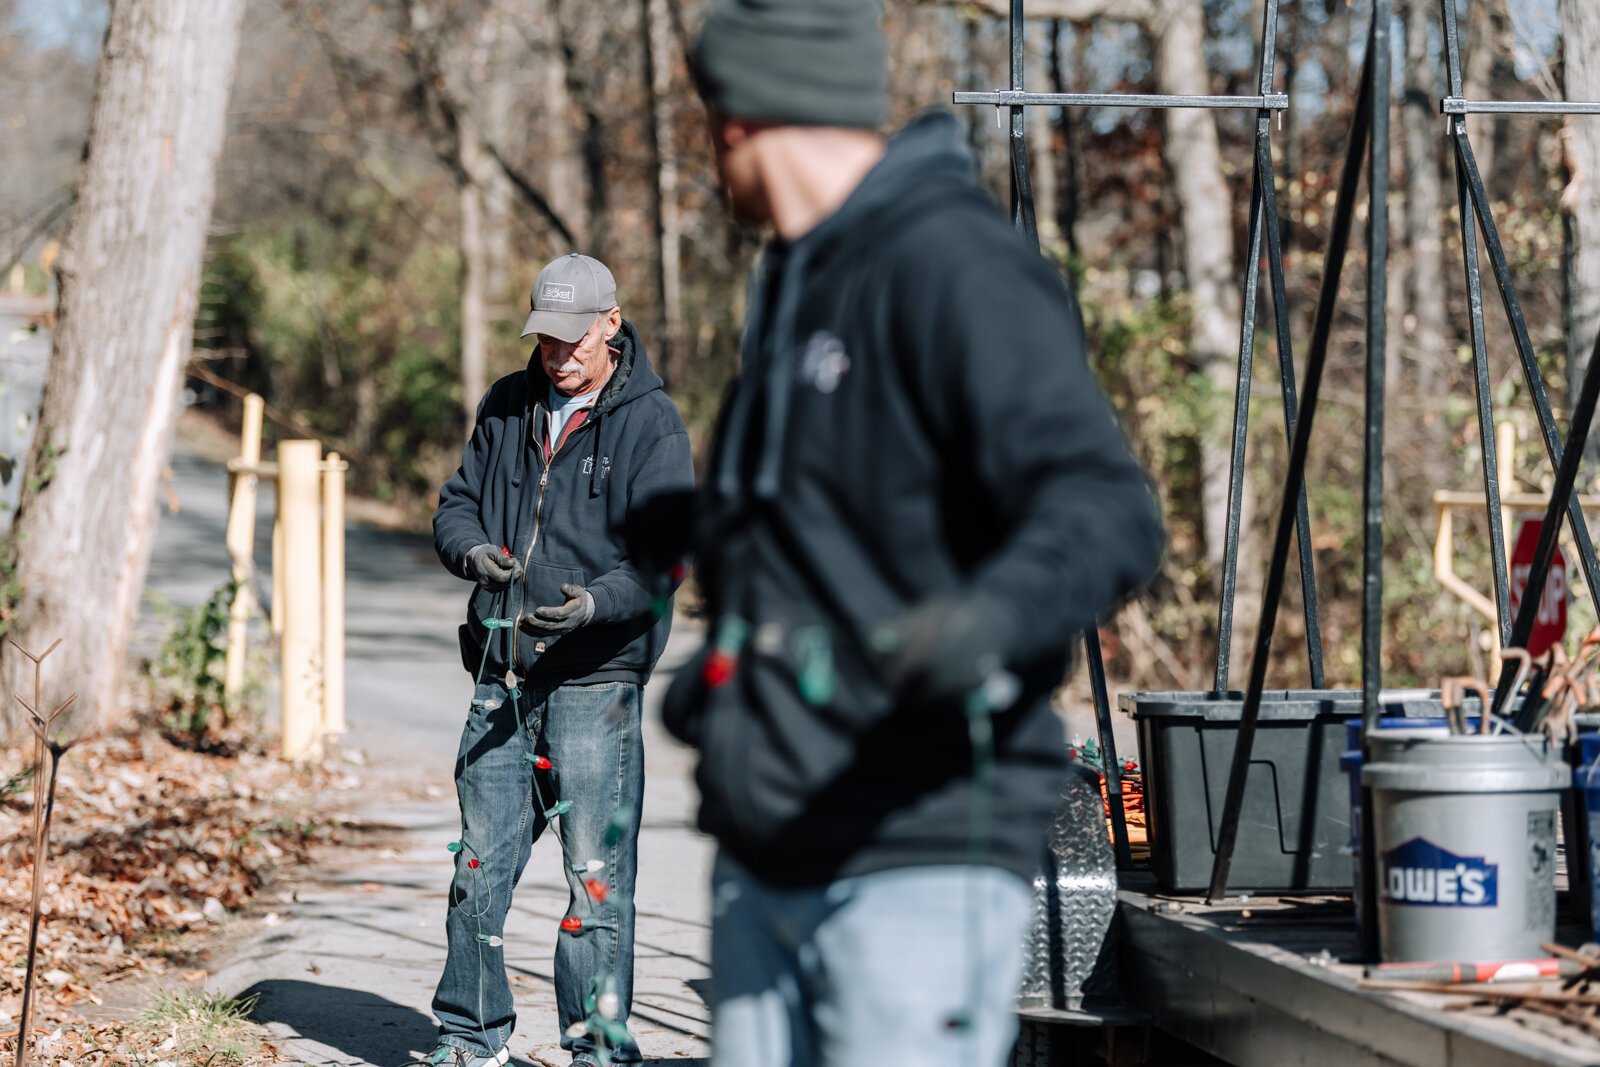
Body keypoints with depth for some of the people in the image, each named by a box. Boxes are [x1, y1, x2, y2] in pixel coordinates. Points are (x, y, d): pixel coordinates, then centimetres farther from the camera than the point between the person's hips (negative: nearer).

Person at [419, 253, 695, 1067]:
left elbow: (664, 556, -11)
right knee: (480, 861, 11)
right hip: (502, 674, 5)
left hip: (597, 677, -5)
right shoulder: (506, 407, 12)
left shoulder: (650, 423, -5)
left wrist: (599, 601, -29)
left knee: (595, 871, -5)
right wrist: (471, 549, -7)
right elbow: (457, 501, 16)